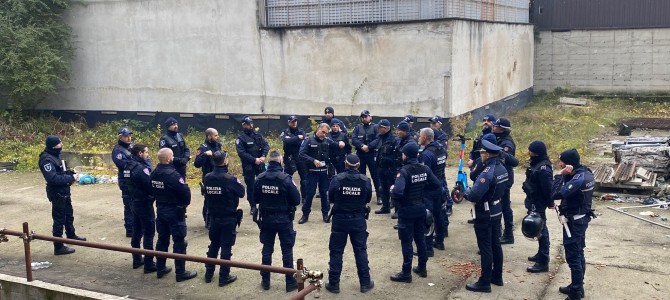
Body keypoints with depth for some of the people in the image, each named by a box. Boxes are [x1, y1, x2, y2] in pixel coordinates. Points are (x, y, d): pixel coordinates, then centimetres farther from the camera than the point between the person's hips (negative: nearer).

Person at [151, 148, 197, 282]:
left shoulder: (154, 173, 1)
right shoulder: (173, 174, -23)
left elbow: (153, 191, 10)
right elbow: (185, 192, -22)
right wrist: (185, 203, -3)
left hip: (160, 210, 8)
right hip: (175, 211, -8)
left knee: (162, 239, 17)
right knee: (179, 242, 1)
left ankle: (160, 268, 26)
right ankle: (181, 272, 6)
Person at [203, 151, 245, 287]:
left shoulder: (207, 178, -5)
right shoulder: (229, 179, -21)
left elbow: (206, 194, 7)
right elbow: (242, 192, -10)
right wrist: (237, 183, 5)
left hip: (213, 217, 5)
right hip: (228, 218, -5)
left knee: (214, 244, 19)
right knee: (226, 246, 3)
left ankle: (209, 273, 25)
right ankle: (223, 277, 7)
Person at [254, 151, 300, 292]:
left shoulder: (260, 178, -5)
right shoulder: (285, 178, -17)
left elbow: (255, 199, 5)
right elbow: (296, 200, -13)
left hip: (266, 220, 3)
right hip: (284, 220, -3)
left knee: (267, 250, 14)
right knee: (287, 251, 7)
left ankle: (265, 281, 21)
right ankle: (290, 282, 12)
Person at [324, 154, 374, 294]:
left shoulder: (337, 179, -13)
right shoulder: (365, 180, -8)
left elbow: (330, 198, -1)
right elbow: (368, 199, 5)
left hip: (339, 219, -1)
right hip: (358, 220, 1)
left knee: (336, 251, 8)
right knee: (360, 251, 12)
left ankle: (334, 284, 13)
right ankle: (365, 283, 18)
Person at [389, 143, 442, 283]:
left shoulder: (404, 171, -21)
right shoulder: (425, 169, -1)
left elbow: (398, 192, -32)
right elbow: (438, 185, 4)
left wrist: (392, 191, -11)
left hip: (407, 210, -6)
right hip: (421, 208, 6)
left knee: (406, 241, 2)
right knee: (420, 238, 18)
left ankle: (406, 273, 9)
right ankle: (422, 268, 29)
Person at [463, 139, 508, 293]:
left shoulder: (487, 173, -26)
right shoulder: (502, 168, 2)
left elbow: (474, 196, -30)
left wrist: (465, 192, -8)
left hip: (484, 215, -9)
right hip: (496, 211, 9)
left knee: (485, 248, -1)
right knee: (495, 244, 17)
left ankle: (484, 283, 7)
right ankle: (497, 277, 29)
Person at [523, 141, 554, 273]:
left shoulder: (543, 168, -25)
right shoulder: (537, 164, 7)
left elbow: (548, 187, -23)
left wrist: (550, 202, -12)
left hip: (538, 204, -11)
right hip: (534, 202, 11)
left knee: (540, 230, -7)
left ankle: (543, 262, -3)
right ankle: (541, 254, 37)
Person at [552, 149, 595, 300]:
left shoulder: (578, 178, -26)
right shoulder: (585, 172, 4)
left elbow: (556, 194, -30)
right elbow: (568, 192, 5)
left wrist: (561, 175, -24)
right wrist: (566, 175, -10)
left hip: (573, 221, -10)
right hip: (581, 218, 10)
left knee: (573, 257, -2)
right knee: (578, 254, 19)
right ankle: (577, 287, 32)